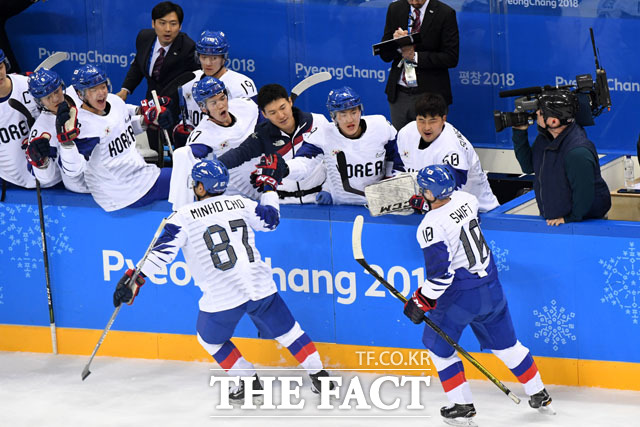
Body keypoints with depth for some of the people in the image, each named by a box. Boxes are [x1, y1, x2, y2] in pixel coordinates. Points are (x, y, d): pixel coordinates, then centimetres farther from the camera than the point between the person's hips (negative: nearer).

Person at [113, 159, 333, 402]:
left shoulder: (184, 217, -3)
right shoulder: (240, 204, 8)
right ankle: (318, 375, 18)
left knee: (210, 339, 23)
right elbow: (270, 220, 23)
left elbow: (162, 251, -12)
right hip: (260, 287, 3)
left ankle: (249, 382, 18)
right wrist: (268, 190, 39)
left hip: (222, 297, -3)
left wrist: (135, 279, -12)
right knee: (286, 330, 20)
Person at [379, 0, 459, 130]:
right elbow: (384, 55, 5)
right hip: (399, 94, 4)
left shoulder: (445, 14, -6)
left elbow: (451, 58, -10)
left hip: (429, 94, -4)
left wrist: (415, 56, -17)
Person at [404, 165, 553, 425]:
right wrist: (429, 203, 24)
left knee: (438, 345, 14)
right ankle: (539, 395, 28)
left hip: (459, 296, -7)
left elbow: (440, 274, -24)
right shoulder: (465, 199, -3)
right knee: (504, 342, 20)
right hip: (491, 286, 7)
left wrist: (420, 303, -12)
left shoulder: (431, 227, -24)